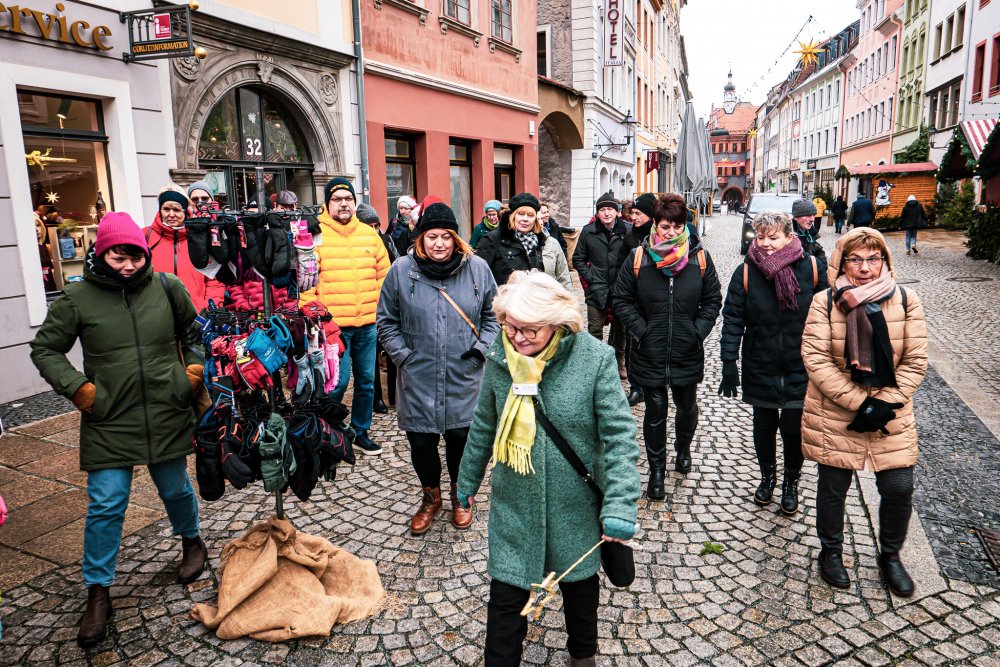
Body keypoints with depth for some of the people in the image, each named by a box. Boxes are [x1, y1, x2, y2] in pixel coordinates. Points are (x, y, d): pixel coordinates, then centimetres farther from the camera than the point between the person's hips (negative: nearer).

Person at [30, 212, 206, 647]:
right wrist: (77, 387, -8)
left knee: (176, 488, 17)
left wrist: (194, 372, 2)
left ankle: (192, 542, 45)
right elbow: (45, 350, 4)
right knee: (105, 506, 2)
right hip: (108, 424, -1)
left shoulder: (167, 287, -3)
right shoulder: (77, 298, -5)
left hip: (167, 417, 1)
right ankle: (98, 593, 18)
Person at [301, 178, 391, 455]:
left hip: (368, 324, 5)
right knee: (339, 381, -5)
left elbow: (384, 274, 14)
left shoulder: (369, 234, 10)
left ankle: (361, 431, 29)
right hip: (333, 325, -4)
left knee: (367, 380, 11)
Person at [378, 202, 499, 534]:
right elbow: (387, 321, 4)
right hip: (418, 379, 0)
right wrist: (403, 355, -5)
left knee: (461, 438, 11)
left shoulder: (477, 268, -1)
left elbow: (492, 315, 9)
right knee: (421, 442, 9)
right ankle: (431, 497, 37)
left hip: (464, 377, 0)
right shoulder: (402, 270, -4)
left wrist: (481, 349, -2)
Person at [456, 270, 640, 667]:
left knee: (579, 582, 23)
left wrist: (620, 506, -23)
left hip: (576, 504, -1)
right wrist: (468, 479, 15)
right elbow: (484, 426, 5)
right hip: (513, 505, 1)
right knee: (506, 594, 8)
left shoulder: (595, 358, -19)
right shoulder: (499, 356, -9)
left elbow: (620, 435, -17)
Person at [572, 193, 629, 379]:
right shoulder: (588, 231, 0)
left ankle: (619, 362, 31)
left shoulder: (626, 231, -3)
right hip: (596, 289, 0)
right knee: (595, 329, 2)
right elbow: (578, 259, 7)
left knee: (620, 328, 13)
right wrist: (589, 277, -3)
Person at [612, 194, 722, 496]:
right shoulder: (638, 257, -6)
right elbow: (620, 299, -1)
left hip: (687, 353, 2)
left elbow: (713, 299, 5)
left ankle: (683, 448, 48)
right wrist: (640, 330, -10)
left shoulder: (700, 257, -3)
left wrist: (698, 331, -6)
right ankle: (656, 469, 24)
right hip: (649, 353, -1)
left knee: (687, 407, 18)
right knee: (655, 411, 8)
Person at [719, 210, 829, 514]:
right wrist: (729, 362, -12)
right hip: (760, 367, 1)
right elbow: (733, 318, -7)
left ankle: (791, 482, 28)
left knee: (794, 428, 4)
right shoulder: (746, 272, -7)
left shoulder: (810, 268, -7)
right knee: (764, 425, 14)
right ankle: (767, 476, 38)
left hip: (800, 367, -1)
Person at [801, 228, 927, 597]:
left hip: (890, 415, 2)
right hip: (834, 416, -1)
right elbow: (815, 359, -14)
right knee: (833, 488, 11)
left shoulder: (906, 301, -3)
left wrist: (885, 404, -14)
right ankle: (831, 553, 36)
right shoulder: (825, 302, -8)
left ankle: (890, 556, 33)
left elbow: (915, 361, -3)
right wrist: (859, 402, -18)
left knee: (899, 489, 6)